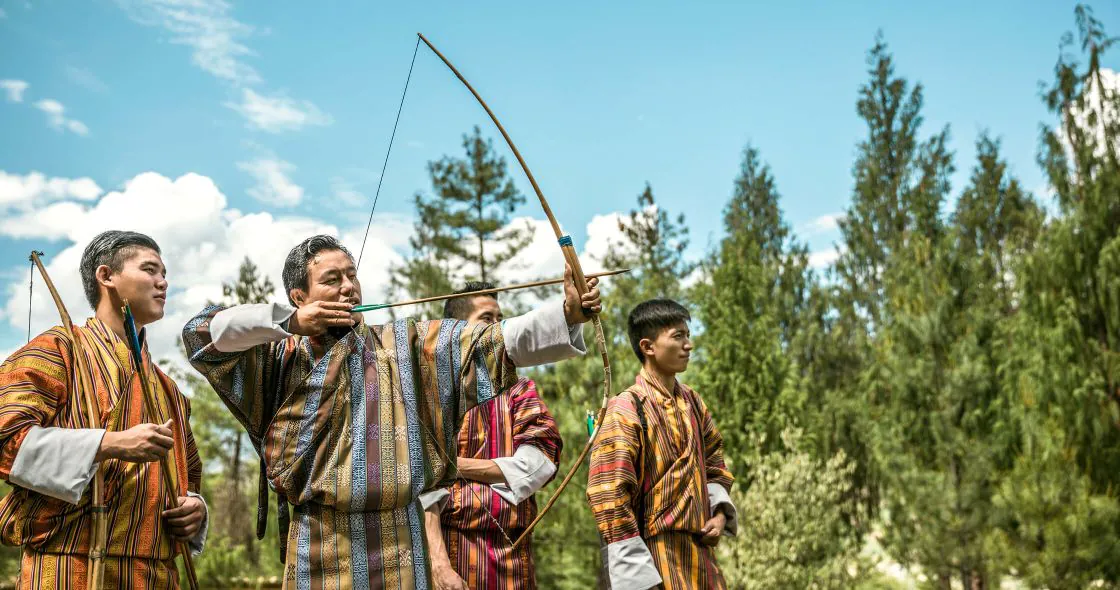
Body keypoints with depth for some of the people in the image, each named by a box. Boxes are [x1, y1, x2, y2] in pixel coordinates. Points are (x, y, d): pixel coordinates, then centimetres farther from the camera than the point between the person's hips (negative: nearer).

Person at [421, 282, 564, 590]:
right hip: (452, 548, -3)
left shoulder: (520, 390, 12)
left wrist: (454, 464, -9)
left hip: (513, 552, 3)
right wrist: (439, 564, -21)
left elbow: (538, 464, -4)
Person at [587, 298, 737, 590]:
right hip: (655, 555, -7)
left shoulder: (692, 402, 7)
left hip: (700, 552, 7)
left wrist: (720, 512, 3)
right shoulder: (626, 410, -15)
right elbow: (609, 498, -17)